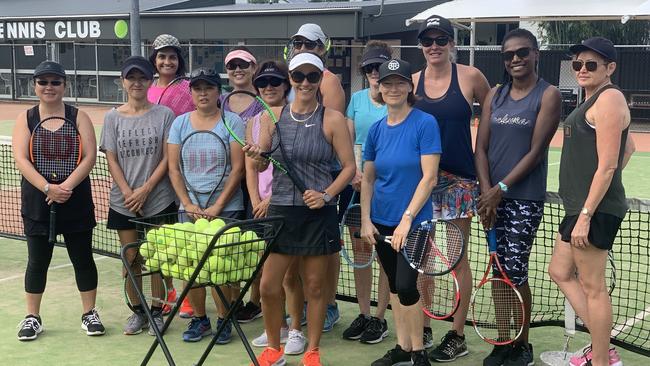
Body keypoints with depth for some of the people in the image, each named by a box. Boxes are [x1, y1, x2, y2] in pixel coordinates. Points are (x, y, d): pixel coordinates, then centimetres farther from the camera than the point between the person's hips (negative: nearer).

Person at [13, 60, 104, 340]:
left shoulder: (79, 117, 1)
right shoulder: (25, 119, 3)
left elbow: (89, 157, -7)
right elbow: (21, 159, -8)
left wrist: (67, 186, -21)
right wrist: (47, 188, -21)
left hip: (76, 203, 0)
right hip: (37, 204, 0)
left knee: (83, 259, 7)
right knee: (37, 261, 8)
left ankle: (89, 314, 21)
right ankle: (32, 318, 21)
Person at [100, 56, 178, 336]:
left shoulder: (164, 115, -1)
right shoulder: (112, 118, 5)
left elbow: (167, 159, -4)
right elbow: (112, 161, 2)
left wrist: (144, 190, -11)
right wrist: (128, 193, -10)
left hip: (159, 200, -2)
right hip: (123, 203, 2)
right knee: (130, 259, 6)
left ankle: (156, 311, 16)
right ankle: (137, 312, 19)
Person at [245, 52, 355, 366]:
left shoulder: (332, 119, -4)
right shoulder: (273, 116, 5)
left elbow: (349, 166, -2)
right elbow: (262, 165, 10)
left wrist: (327, 195, -15)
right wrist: (256, 157, -13)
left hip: (318, 213, -2)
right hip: (280, 210, 3)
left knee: (314, 286, 8)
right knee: (268, 286, 2)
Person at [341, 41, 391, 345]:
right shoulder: (357, 99, 8)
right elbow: (348, 140, 8)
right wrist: (354, 171, -8)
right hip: (359, 184, 4)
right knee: (359, 250, 9)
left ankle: (380, 318, 14)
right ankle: (363, 314, 21)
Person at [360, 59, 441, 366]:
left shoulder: (425, 123, -11)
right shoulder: (376, 130, 5)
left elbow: (429, 178, -16)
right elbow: (368, 179, 10)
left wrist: (407, 219, -19)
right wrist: (366, 220, 2)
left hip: (414, 222, -5)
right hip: (381, 222, 6)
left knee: (406, 286, -9)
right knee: (394, 284, 14)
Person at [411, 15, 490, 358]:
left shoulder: (470, 77, -4)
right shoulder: (413, 82, 5)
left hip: (459, 179, -3)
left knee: (457, 258, 4)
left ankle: (457, 336, 16)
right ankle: (423, 330, 23)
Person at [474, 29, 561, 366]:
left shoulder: (548, 95, -5)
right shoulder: (495, 95, 9)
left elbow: (536, 151, -11)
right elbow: (481, 148, 4)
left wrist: (501, 189, -15)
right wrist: (486, 191, -9)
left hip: (525, 198, -5)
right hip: (492, 196, 5)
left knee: (515, 272, -4)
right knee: (499, 271, 9)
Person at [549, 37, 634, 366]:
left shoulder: (609, 98, -14)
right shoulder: (593, 101, 15)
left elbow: (607, 166, -20)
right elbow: (629, 147, 27)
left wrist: (585, 216, -22)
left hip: (594, 209, -11)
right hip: (580, 205, 11)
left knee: (592, 287, -2)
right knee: (561, 273, 17)